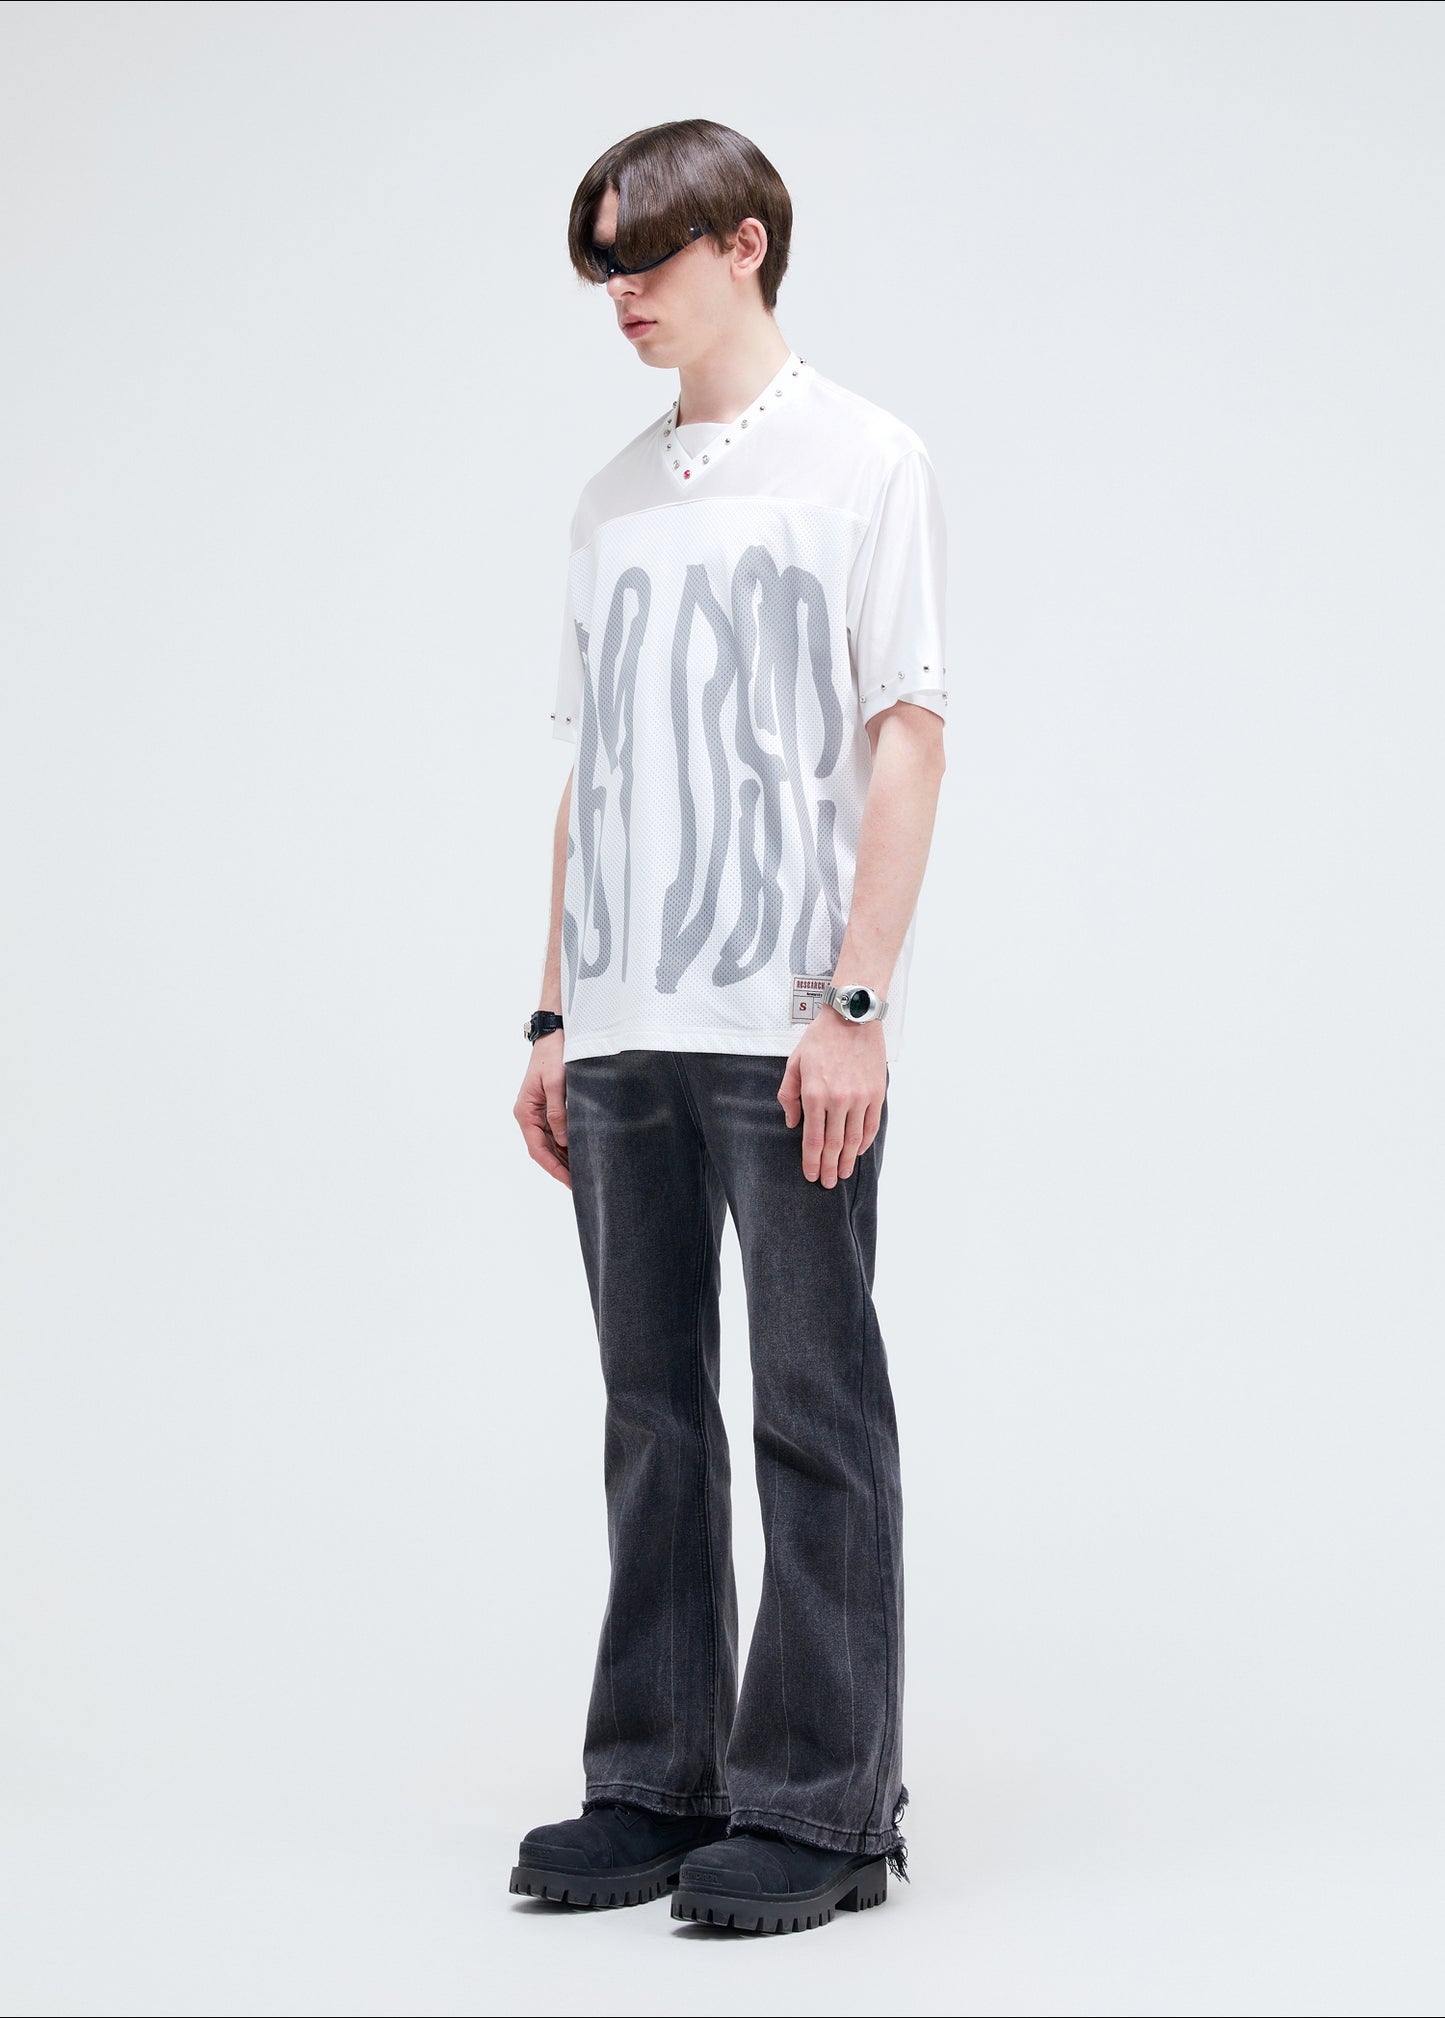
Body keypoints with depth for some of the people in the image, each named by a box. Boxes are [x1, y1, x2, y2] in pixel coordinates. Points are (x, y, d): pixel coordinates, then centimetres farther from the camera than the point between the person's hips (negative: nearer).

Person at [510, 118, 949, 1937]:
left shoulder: (861, 459, 1)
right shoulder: (613, 500, 18)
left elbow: (908, 737, -5)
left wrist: (857, 1000, -13)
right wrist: (556, 1017, 12)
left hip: (789, 1030, -6)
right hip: (623, 1037, 6)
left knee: (814, 1412, -1)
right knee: (654, 1412, 10)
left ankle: (818, 1804, 7)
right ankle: (656, 1782, 18)